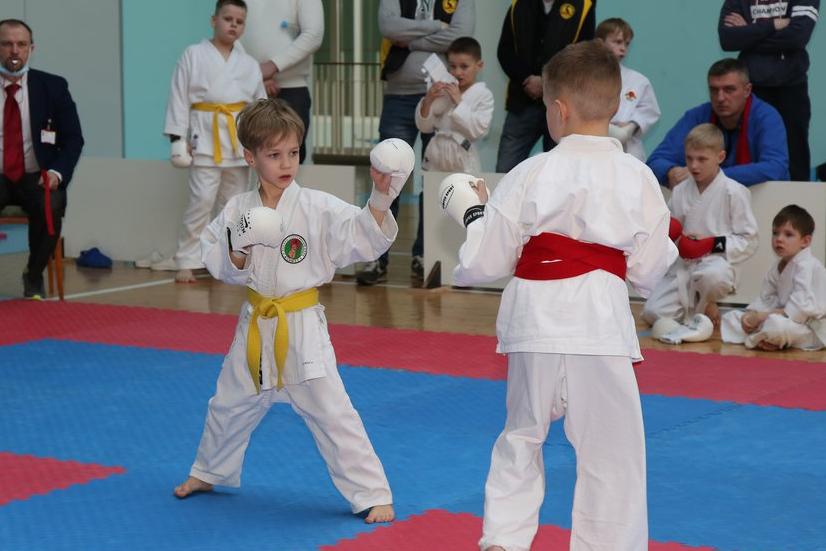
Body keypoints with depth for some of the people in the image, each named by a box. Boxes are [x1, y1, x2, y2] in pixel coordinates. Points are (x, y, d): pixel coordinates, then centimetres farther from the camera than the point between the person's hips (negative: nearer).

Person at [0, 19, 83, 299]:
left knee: (51, 207, -33)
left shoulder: (53, 86, 3)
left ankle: (34, 278, -10)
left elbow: (73, 139, 3)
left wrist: (57, 172, -15)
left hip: (36, 178, 0)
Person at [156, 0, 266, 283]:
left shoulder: (249, 64, 9)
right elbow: (179, 98, -3)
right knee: (202, 201, -11)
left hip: (239, 138, 4)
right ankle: (187, 261, -1)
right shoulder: (193, 55, -1)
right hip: (206, 137, -4)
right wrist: (178, 138, -8)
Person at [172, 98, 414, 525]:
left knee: (331, 412, -9)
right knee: (229, 405, 22)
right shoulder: (238, 210, -2)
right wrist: (237, 252, -17)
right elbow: (219, 266, 4)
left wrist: (380, 201, -37)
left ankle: (373, 495, 0)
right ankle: (207, 473, 46)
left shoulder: (318, 207, -12)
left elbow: (364, 238, -21)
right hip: (255, 325, 4)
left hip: (303, 327, -4)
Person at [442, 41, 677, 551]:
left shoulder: (529, 176, -4)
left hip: (537, 322, 1)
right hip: (601, 324, -1)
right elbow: (648, 271, 2)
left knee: (522, 437, 20)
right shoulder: (637, 179, -3)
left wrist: (475, 214, 19)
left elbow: (484, 263, 1)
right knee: (611, 452, 7)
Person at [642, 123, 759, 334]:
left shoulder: (734, 192, -7)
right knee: (653, 312, -13)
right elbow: (669, 231, 18)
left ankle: (703, 306, -4)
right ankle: (696, 307, 18)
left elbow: (748, 241, -5)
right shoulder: (680, 192, 7)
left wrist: (713, 244, -16)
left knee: (712, 276, -42)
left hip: (717, 262, -4)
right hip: (683, 265, 4)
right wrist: (672, 236, -7)